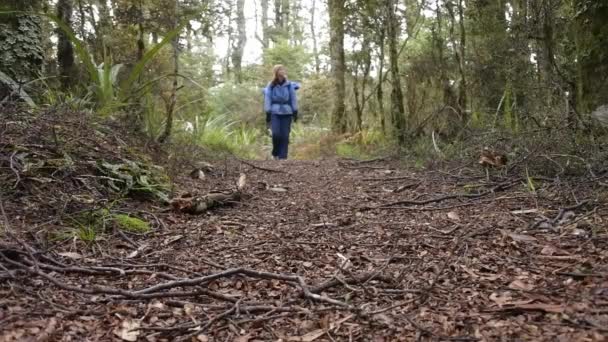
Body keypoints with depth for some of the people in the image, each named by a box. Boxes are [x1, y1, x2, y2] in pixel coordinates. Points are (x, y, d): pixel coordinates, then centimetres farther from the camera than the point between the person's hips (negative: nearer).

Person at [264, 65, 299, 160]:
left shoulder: (289, 85, 0)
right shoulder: (270, 86, -2)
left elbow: (293, 99, 5)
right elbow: (267, 100, 0)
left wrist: (295, 113, 4)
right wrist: (268, 115, -2)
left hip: (286, 113, 1)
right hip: (275, 113, -1)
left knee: (285, 136, -1)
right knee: (276, 134, -13)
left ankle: (283, 156, 8)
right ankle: (275, 154, 9)